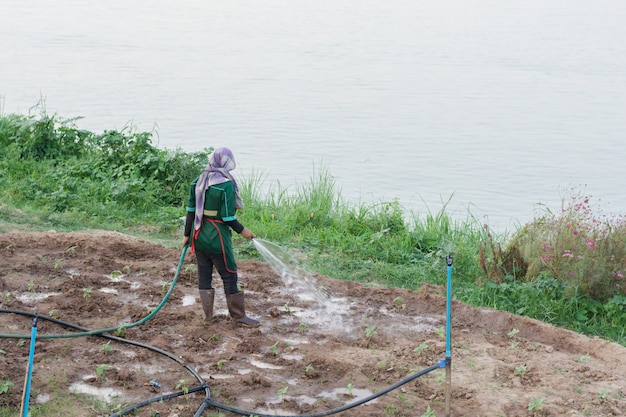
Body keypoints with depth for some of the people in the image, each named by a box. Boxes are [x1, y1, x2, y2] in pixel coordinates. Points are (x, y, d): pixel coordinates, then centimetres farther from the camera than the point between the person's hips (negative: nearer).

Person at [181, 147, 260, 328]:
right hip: (217, 238, -6)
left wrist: (187, 234, 11)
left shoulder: (198, 182, 2)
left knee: (204, 275, 12)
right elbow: (228, 217, -17)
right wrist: (242, 231, -3)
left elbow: (191, 210, 5)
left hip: (199, 237, 6)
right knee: (229, 276, 3)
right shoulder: (226, 185, -17)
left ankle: (207, 313, 19)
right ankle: (239, 316, 10)